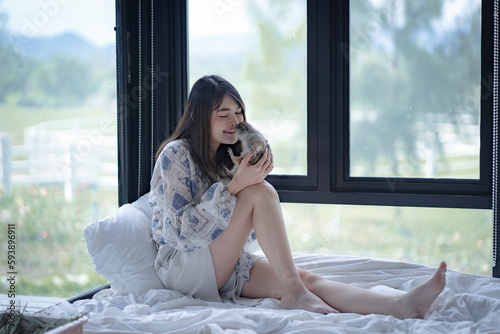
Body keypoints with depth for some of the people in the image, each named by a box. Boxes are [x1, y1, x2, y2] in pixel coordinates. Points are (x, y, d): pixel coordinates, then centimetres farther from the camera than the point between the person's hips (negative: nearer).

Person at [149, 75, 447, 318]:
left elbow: (248, 231, 10)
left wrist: (257, 174, -7)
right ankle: (295, 294, -26)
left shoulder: (229, 156, 12)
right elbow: (180, 228, -19)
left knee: (304, 279, -23)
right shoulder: (176, 155, -9)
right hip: (182, 264, -6)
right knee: (260, 192, -25)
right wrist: (235, 185, -25)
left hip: (225, 266, 6)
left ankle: (401, 306, -41)